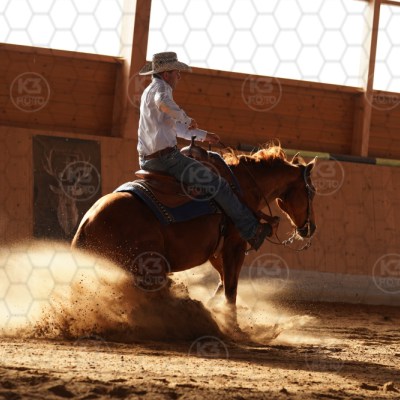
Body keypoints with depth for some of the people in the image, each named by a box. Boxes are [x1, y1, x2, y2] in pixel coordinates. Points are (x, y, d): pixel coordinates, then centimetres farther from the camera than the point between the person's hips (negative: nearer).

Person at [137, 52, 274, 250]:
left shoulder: (150, 91, 23)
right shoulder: (160, 87, -8)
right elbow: (164, 103, -35)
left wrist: (203, 135, 28)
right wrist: (187, 118, -20)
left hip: (147, 160, 11)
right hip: (167, 157, -11)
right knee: (219, 185, -7)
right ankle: (251, 230, -6)